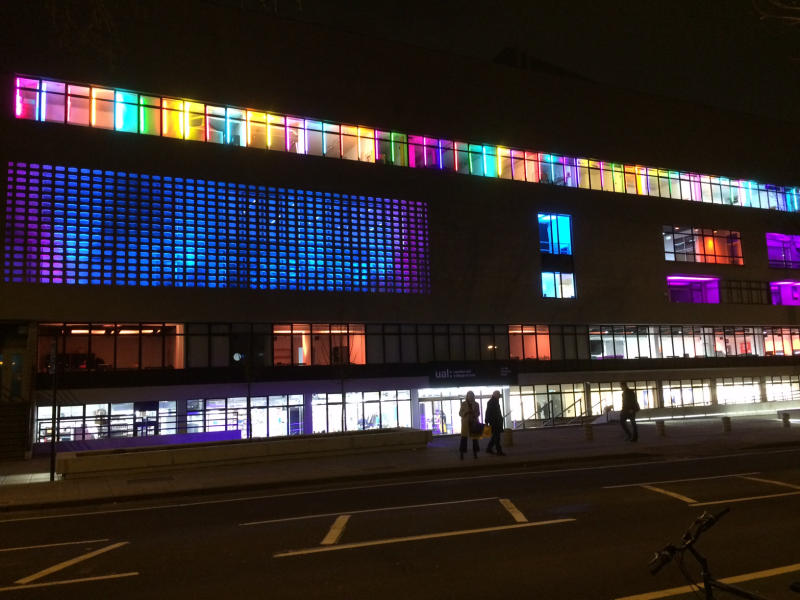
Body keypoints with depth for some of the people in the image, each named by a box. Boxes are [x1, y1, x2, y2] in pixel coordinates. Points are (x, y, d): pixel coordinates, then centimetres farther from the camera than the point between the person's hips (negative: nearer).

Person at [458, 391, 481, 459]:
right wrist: (466, 412, -16)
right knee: (464, 438, -7)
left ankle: (475, 452, 13)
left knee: (475, 437, 5)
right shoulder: (463, 404, 2)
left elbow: (478, 413, 9)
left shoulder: (476, 404, 7)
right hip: (466, 423, -2)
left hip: (474, 423, 2)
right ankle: (462, 453, -4)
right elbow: (460, 413, 2)